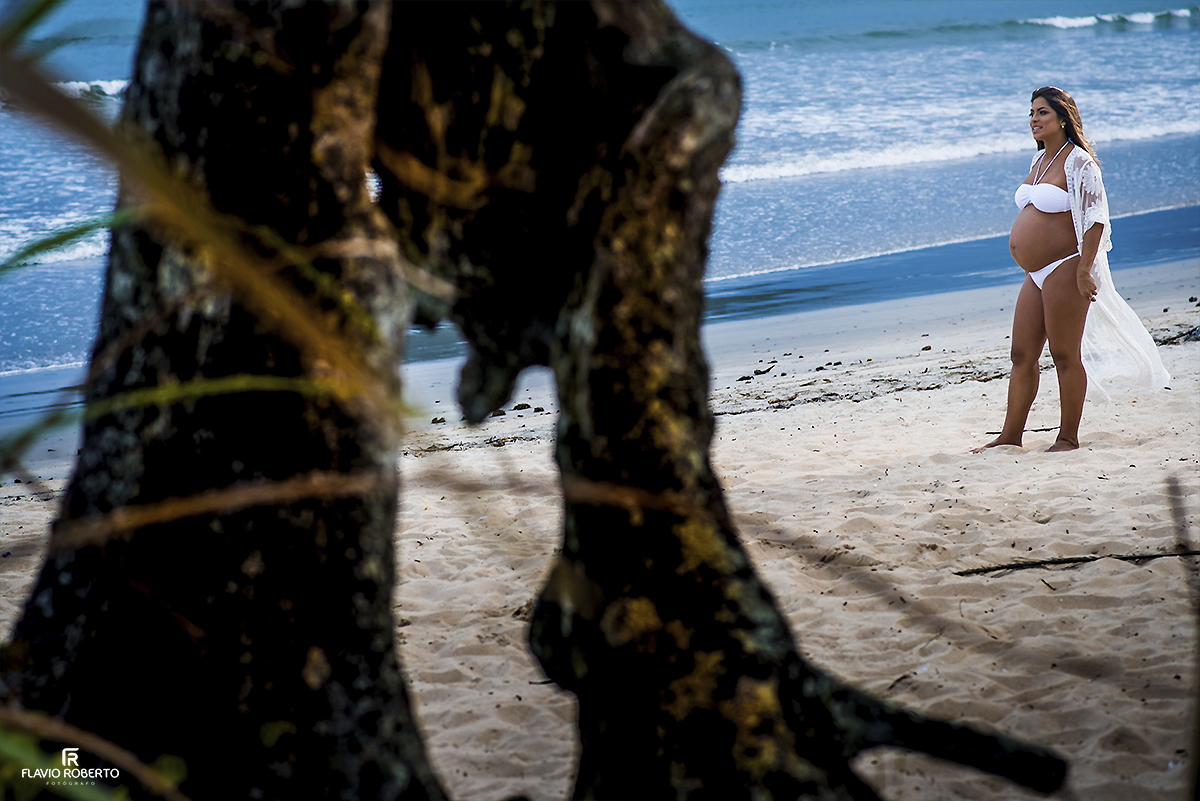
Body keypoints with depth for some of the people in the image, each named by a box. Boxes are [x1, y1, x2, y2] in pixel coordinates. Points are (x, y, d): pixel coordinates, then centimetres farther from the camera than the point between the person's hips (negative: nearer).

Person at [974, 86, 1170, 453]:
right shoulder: (1040, 160, 16)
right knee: (1022, 356, 8)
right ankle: (1010, 436, 14)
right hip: (1036, 277, 8)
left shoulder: (1078, 162, -10)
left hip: (1064, 271, -8)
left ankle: (1068, 437, 6)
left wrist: (1084, 268, -22)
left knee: (1065, 355, -2)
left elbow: (1095, 218, -15)